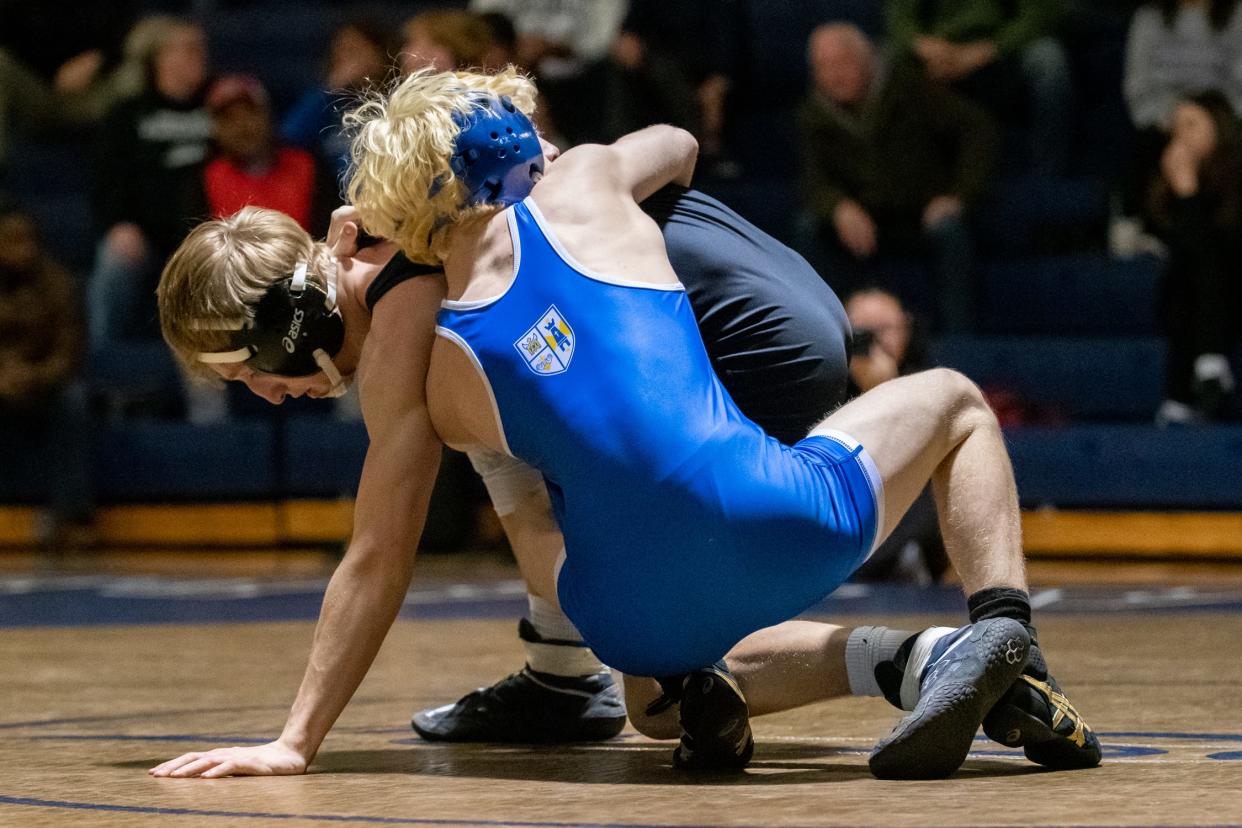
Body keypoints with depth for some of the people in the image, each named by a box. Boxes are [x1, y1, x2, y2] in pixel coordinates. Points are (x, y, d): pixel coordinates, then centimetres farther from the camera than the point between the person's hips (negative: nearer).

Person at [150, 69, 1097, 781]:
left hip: (634, 618, 0)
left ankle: (887, 658, 6)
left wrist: (297, 740, 8)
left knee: (652, 690, 39)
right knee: (949, 398, 32)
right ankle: (1002, 628, 5)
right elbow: (678, 145, 35)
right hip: (772, 523, 1)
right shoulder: (584, 184, 10)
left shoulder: (410, 343, 8)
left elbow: (377, 561, 6)